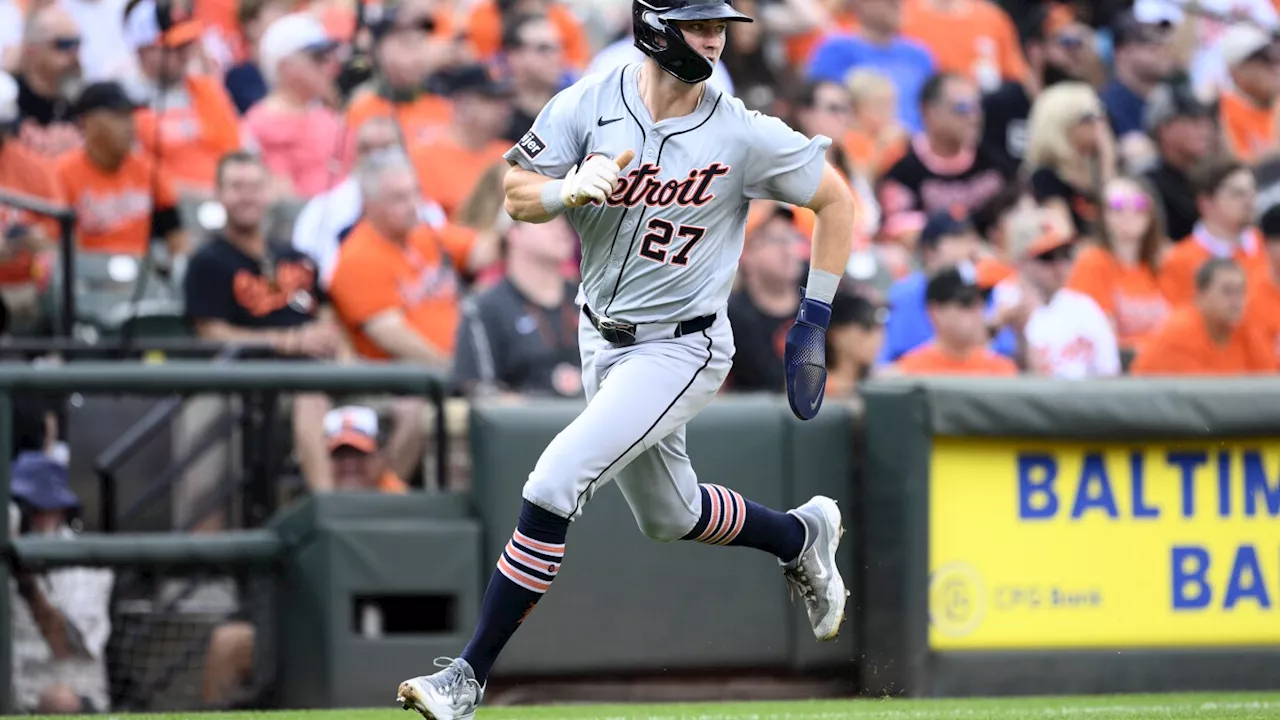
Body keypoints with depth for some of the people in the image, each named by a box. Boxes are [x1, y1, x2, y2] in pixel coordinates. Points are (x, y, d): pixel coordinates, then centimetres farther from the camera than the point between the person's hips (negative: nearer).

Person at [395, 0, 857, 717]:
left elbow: (836, 199, -4)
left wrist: (816, 315, -6)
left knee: (554, 484, -20)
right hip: (603, 338, 6)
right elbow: (518, 194, -4)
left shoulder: (743, 135, -17)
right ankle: (803, 535, 52)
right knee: (670, 515, 22)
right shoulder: (591, 104, -9)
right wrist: (572, 190, -26)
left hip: (682, 349, -6)